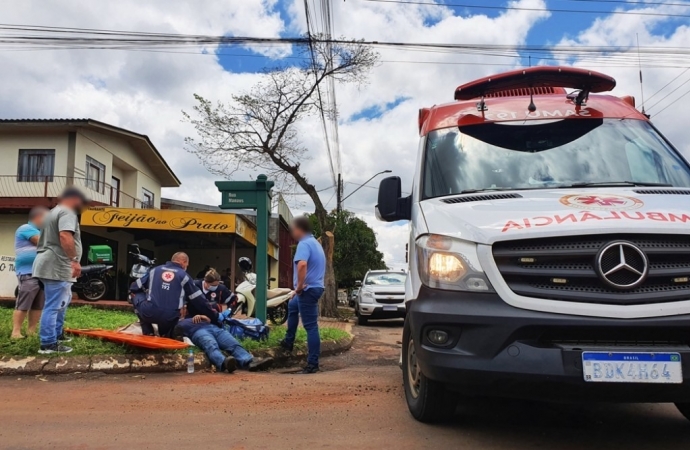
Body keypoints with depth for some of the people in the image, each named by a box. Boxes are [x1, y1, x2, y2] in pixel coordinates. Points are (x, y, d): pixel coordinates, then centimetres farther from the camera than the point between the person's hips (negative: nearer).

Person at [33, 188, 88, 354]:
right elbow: (65, 236, -28)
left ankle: (56, 334, 29)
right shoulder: (67, 213, -11)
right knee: (54, 306, -8)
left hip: (52, 266, 11)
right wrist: (74, 260, -29)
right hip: (57, 267, -11)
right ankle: (48, 344, -4)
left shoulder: (54, 212, 24)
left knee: (62, 302, 22)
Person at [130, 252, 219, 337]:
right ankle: (164, 333, 6)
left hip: (149, 313, -2)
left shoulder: (155, 270, 14)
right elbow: (199, 300, 8)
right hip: (169, 319, 2)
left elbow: (134, 288, 21)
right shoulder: (184, 276, 10)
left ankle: (148, 332, 19)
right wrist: (214, 316, 14)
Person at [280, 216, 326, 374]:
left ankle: (313, 364, -1)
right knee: (292, 307, 32)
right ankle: (289, 341, 41)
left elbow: (302, 264, -36)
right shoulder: (315, 243, 15)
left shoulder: (304, 244, -17)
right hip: (315, 286, 10)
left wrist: (299, 286, -24)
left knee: (311, 326, -6)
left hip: (308, 289, -10)